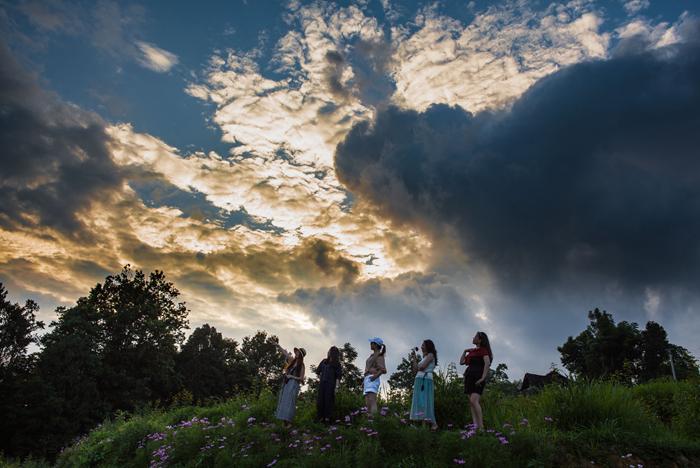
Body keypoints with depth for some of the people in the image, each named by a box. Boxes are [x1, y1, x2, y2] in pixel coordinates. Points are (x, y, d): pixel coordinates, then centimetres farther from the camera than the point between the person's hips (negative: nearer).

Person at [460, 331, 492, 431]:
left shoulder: (483, 350, -2)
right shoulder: (472, 351, 21)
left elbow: (487, 363, -15)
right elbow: (462, 362, 24)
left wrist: (483, 378, -21)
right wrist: (465, 351, 14)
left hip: (477, 377, -8)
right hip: (470, 377, 8)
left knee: (474, 400, -20)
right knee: (471, 402, 2)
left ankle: (481, 426, -19)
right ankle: (475, 426, 1)